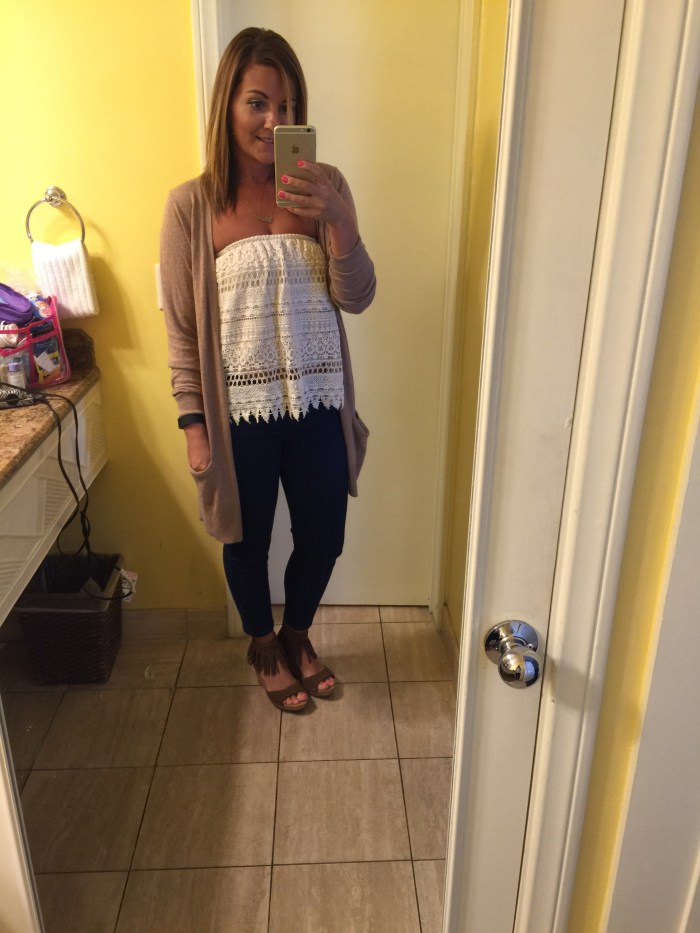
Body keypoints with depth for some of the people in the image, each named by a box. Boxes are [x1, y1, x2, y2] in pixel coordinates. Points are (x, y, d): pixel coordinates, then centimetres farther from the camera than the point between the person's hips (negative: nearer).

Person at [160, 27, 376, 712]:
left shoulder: (323, 187, -1)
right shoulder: (192, 204, -7)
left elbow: (356, 298, -6)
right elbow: (182, 328, -5)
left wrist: (338, 221, -23)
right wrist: (193, 424, -7)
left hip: (318, 403, 3)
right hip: (240, 410, -2)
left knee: (323, 539, 15)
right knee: (248, 542, 16)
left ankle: (297, 634, 46)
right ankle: (263, 646, 45)